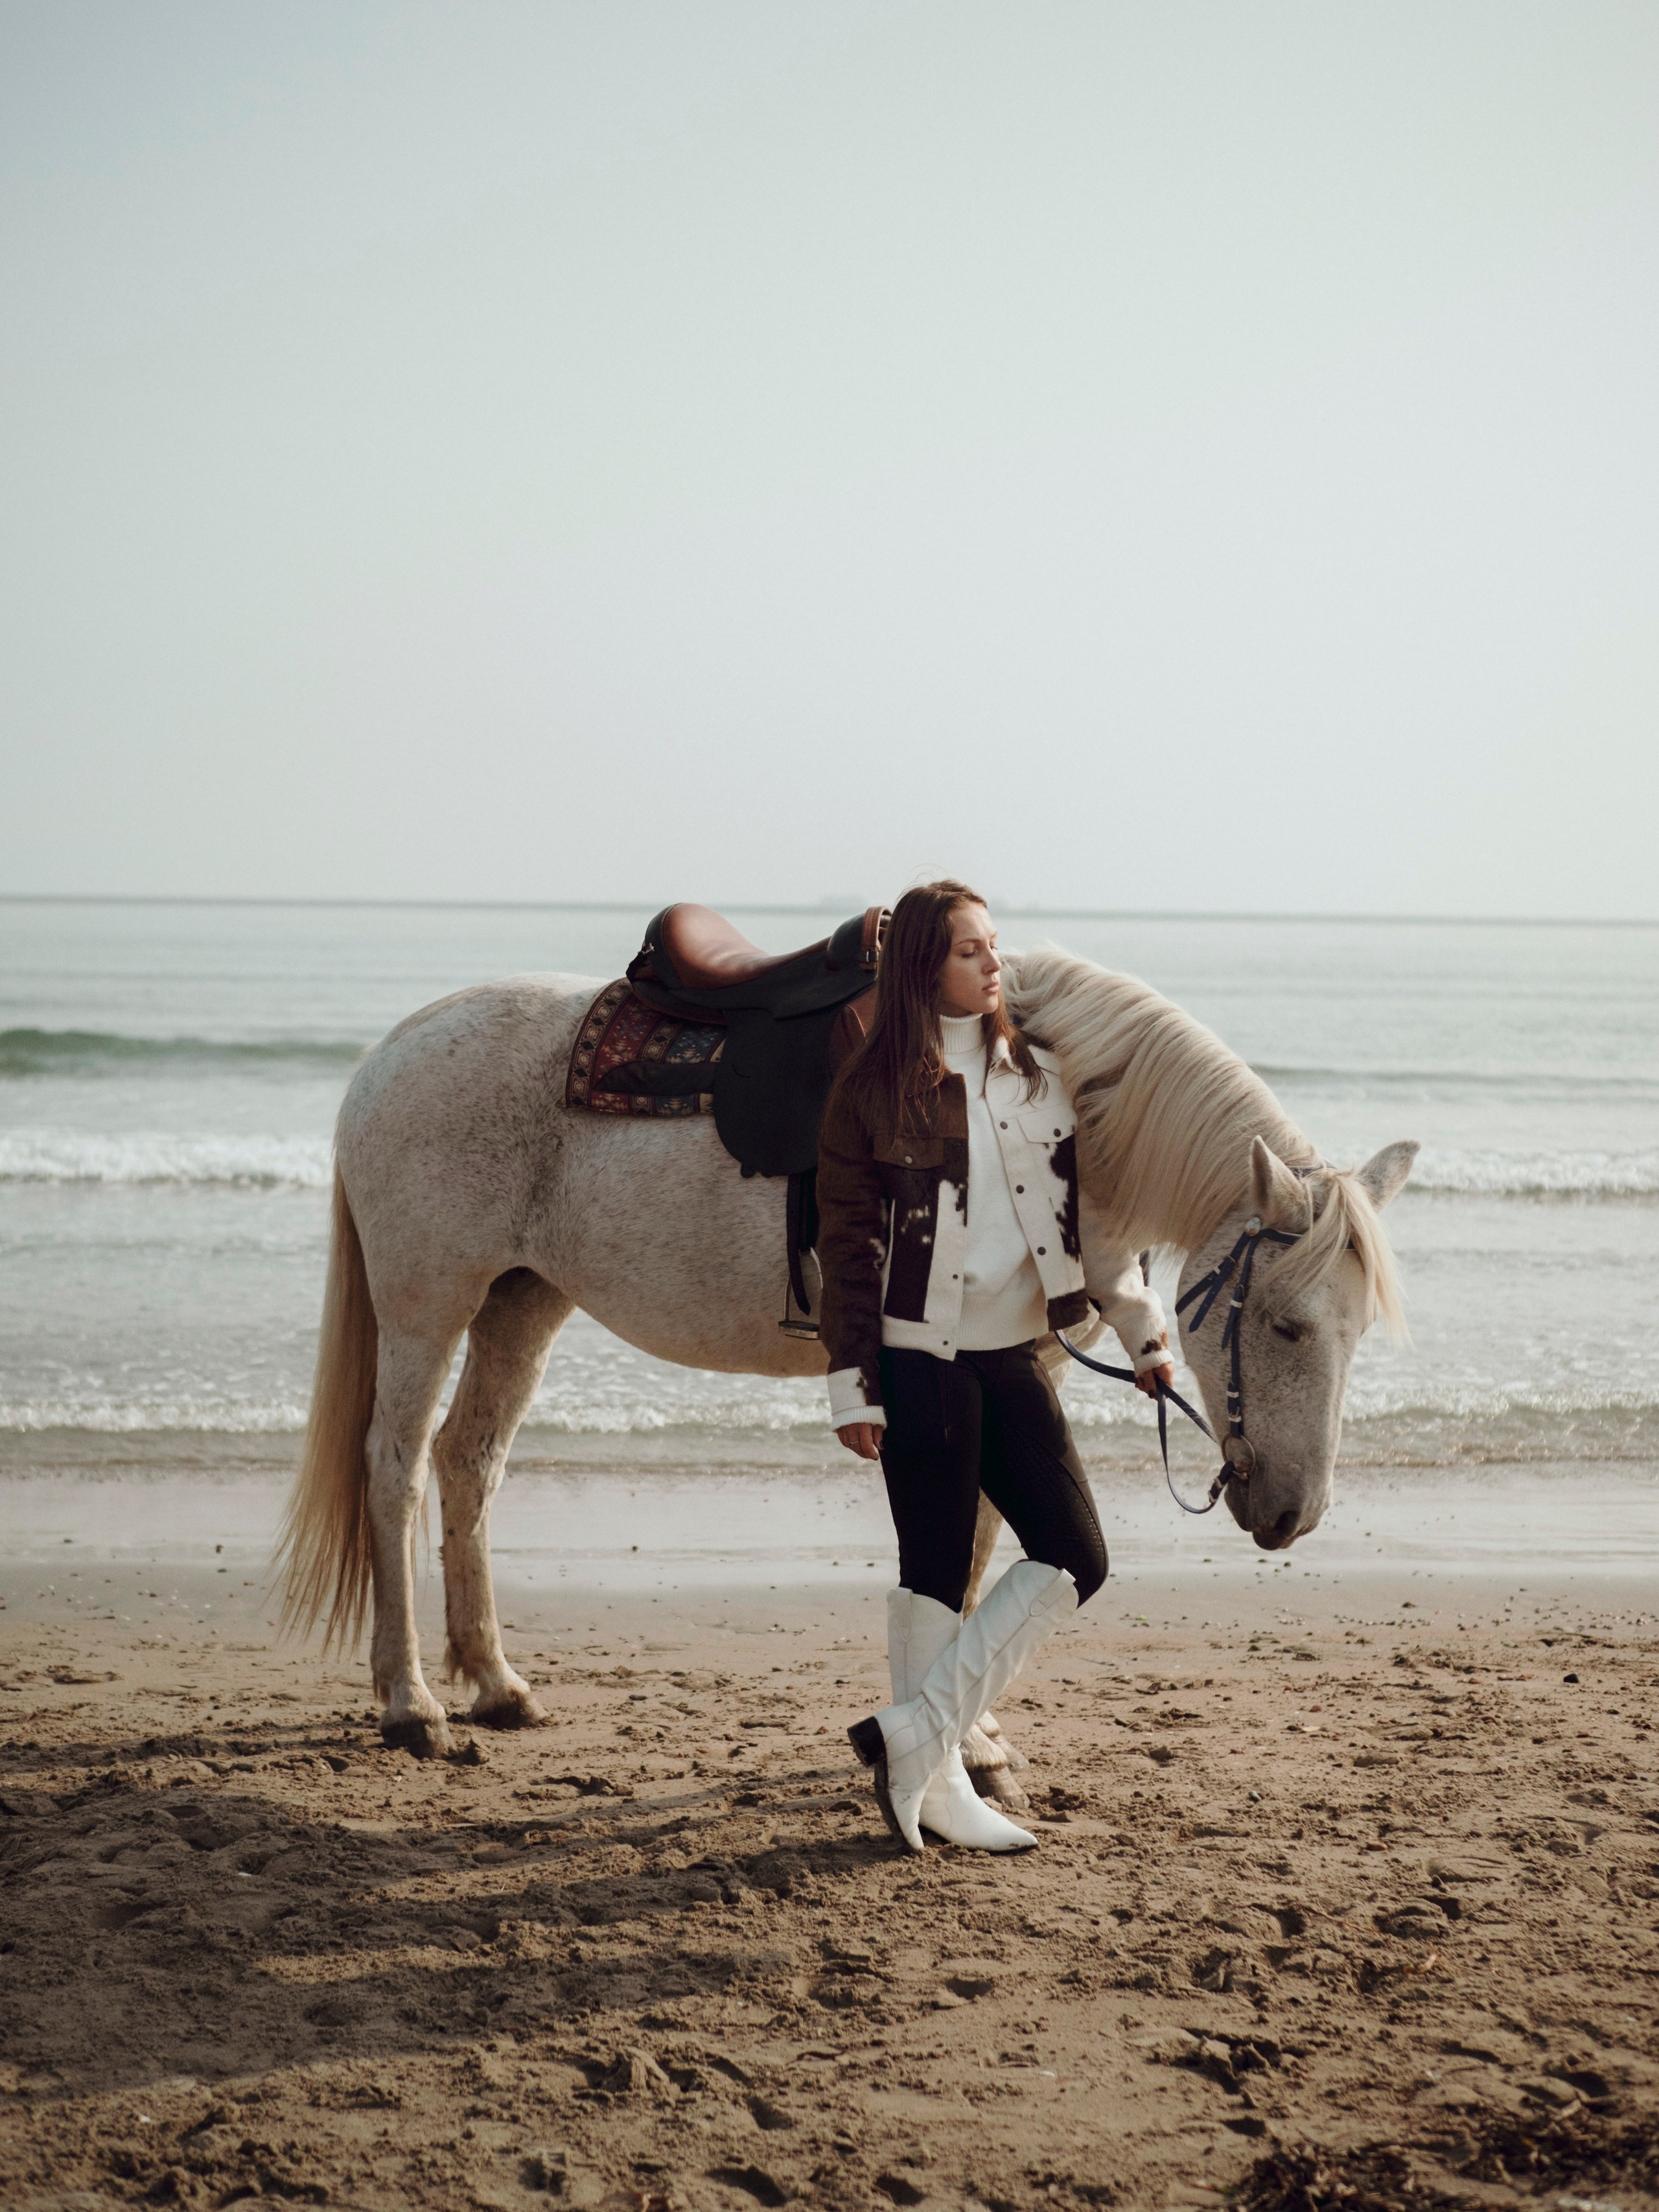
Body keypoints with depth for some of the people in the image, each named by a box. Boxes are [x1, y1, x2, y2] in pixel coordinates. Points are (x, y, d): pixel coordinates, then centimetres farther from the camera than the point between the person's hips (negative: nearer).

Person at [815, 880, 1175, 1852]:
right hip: (921, 1361, -6)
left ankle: (916, 1733, 7)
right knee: (936, 1571, -1)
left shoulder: (1040, 1072, 8)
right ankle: (935, 1781, 11)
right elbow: (847, 1243, -5)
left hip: (1015, 1355, 6)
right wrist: (853, 1385, -9)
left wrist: (1144, 1328, 10)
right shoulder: (873, 1090, -5)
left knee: (1075, 1558, 2)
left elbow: (1092, 1213, 13)